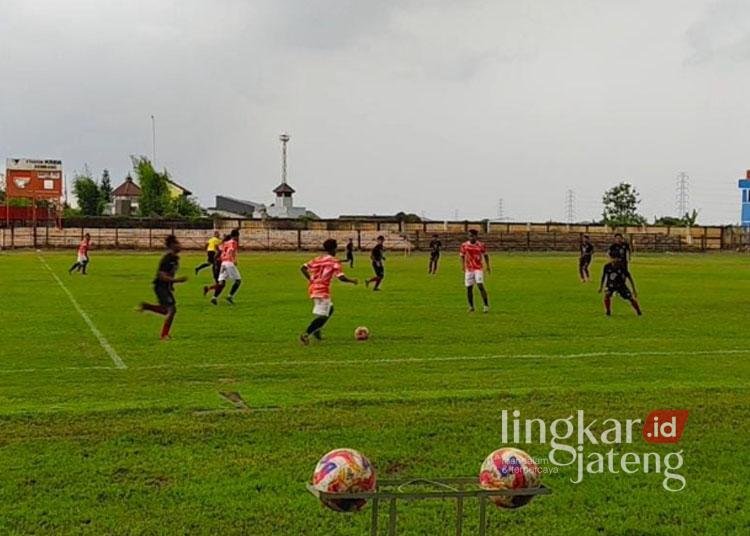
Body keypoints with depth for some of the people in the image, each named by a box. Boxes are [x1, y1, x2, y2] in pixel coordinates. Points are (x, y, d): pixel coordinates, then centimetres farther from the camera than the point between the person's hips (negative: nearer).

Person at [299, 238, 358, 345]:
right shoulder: (334, 261, -6)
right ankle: (306, 334, -20)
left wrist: (310, 279, 11)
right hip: (322, 291, -8)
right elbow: (341, 277, -13)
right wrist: (352, 281, 3)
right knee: (322, 316, -6)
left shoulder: (317, 259, 12)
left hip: (312, 289, 8)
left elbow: (303, 268, 5)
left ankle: (316, 330, 14)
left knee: (329, 309, 25)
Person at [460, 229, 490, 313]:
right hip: (469, 269, 2)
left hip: (479, 268, -2)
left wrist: (488, 266, 10)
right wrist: (463, 266, 1)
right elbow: (462, 256, 11)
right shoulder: (464, 245, -1)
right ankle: (471, 307, 17)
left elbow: (485, 255, 10)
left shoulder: (480, 245, -4)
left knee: (480, 286, -14)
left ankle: (486, 305, -7)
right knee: (469, 288, 2)